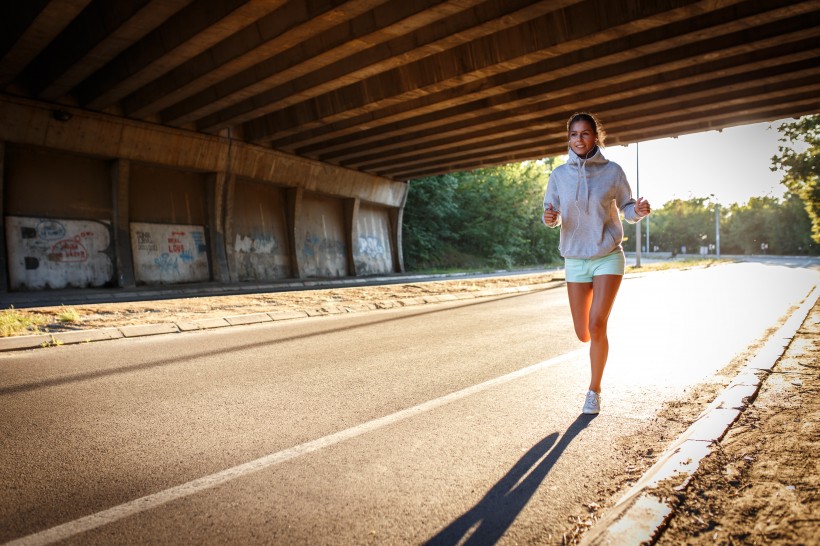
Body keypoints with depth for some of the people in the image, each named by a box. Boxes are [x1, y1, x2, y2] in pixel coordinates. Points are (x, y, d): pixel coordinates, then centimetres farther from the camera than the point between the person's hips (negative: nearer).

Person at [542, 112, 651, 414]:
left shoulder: (612, 171, -4)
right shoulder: (559, 174, 0)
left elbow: (627, 208, 5)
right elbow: (551, 213, 3)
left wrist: (639, 211, -17)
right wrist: (550, 217, -20)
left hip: (608, 257, -2)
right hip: (575, 260, 2)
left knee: (596, 325, -15)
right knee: (583, 334, 5)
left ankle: (594, 390, 5)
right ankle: (600, 341, 44)